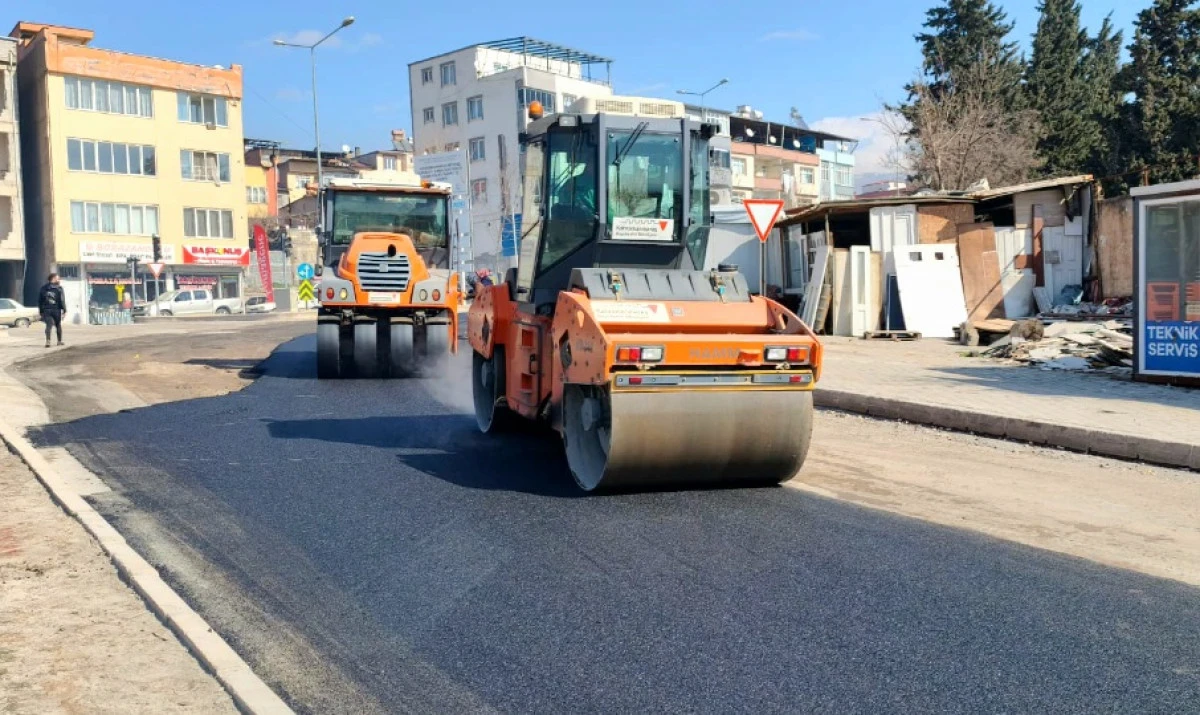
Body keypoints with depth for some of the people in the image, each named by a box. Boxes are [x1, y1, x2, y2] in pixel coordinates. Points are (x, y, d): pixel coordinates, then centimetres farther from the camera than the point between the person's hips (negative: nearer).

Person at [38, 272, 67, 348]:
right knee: (58, 325, 14)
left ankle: (48, 340, -26)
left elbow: (39, 300, 10)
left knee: (48, 325, -6)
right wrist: (64, 310, -6)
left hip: (46, 310, 2)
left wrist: (41, 311, 16)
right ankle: (59, 341, 23)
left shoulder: (43, 288, 7)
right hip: (56, 310, -2)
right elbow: (62, 300, -10)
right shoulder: (58, 288, -5)